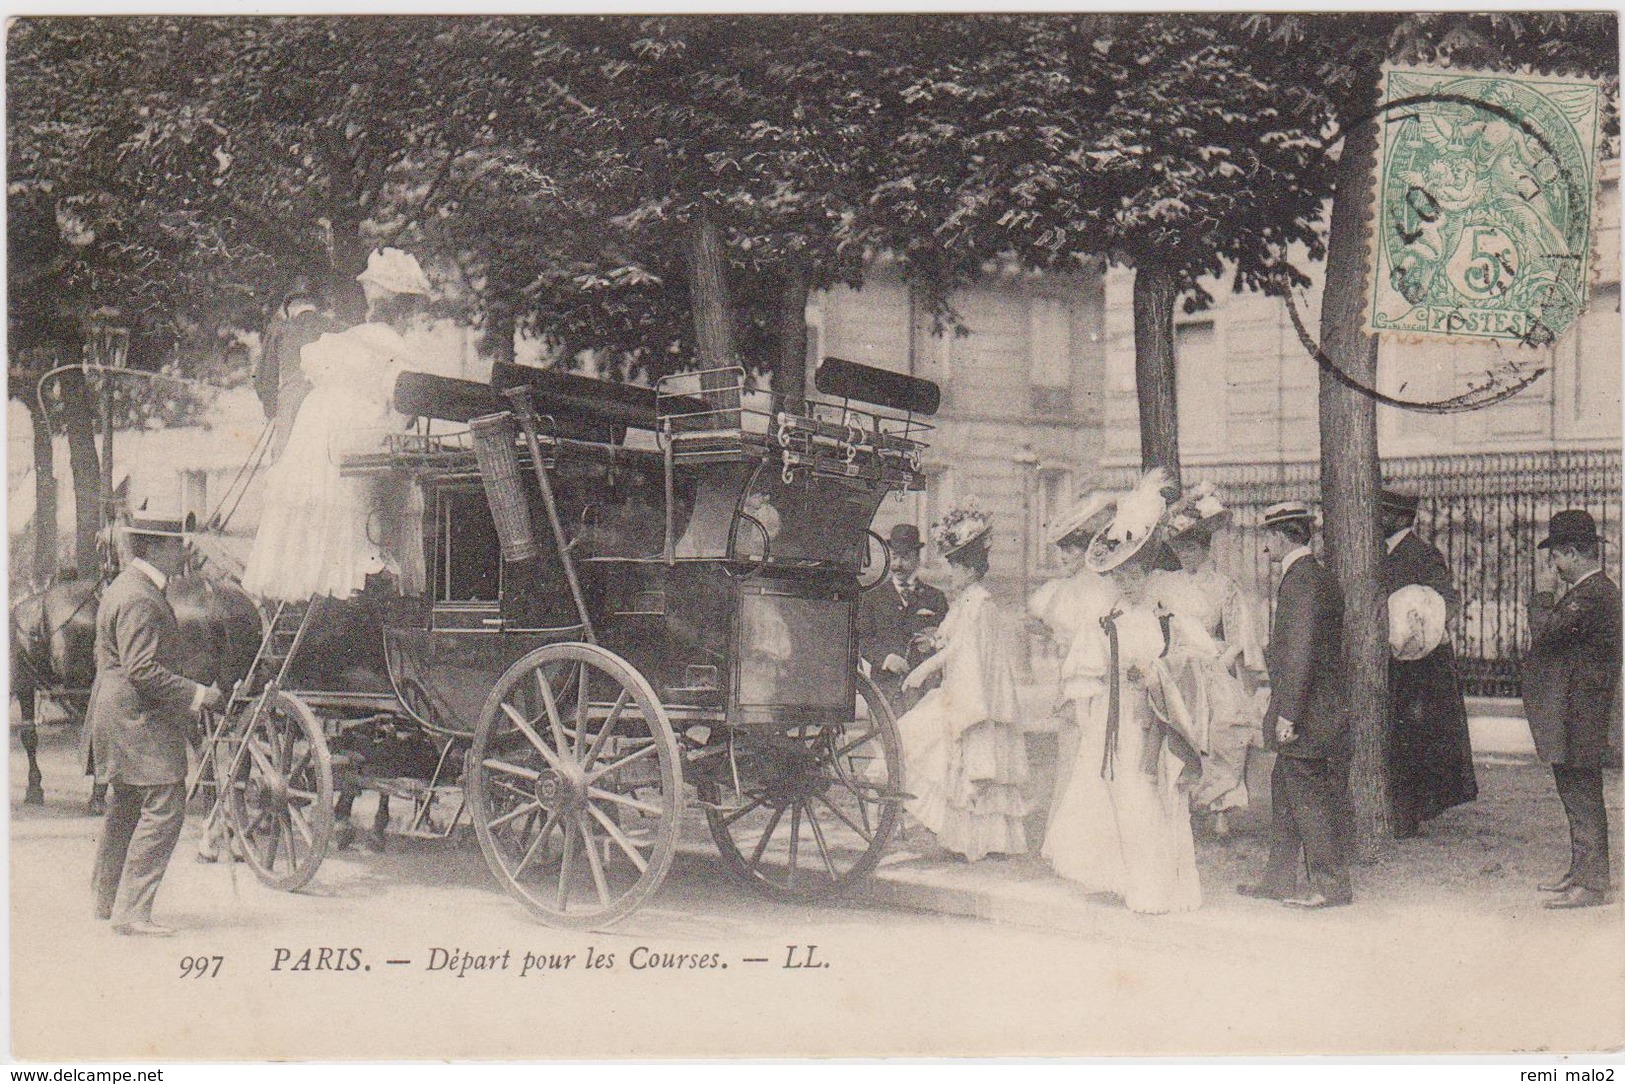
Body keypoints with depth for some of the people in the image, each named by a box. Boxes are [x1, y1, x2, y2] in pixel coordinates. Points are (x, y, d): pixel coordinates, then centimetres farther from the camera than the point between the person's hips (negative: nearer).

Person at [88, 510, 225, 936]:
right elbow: (143, 670, -24)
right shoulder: (139, 598, -19)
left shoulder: (125, 587, 17)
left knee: (125, 809, 19)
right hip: (139, 721, -12)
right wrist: (198, 694, -18)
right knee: (163, 809, -13)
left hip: (120, 718, 12)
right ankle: (131, 910, -12)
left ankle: (107, 900, 31)